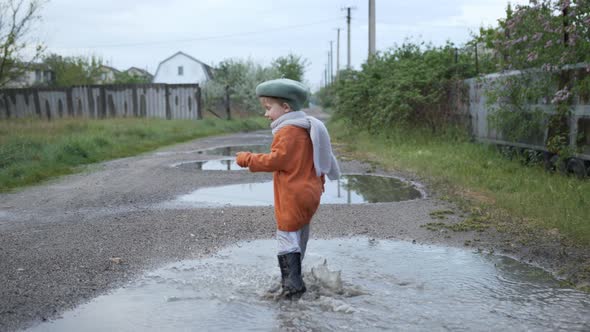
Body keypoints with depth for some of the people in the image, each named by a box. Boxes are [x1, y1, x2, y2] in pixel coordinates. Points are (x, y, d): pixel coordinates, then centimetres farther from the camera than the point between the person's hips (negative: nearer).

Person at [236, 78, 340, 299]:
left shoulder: (287, 131, -15)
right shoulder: (309, 127, 15)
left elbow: (276, 160, -21)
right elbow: (317, 163, 20)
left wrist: (249, 159, -11)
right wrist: (319, 184, 31)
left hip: (292, 196, -10)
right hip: (310, 193, 10)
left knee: (287, 236, -6)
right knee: (299, 237, 18)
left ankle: (293, 285, -10)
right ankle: (294, 280, 29)